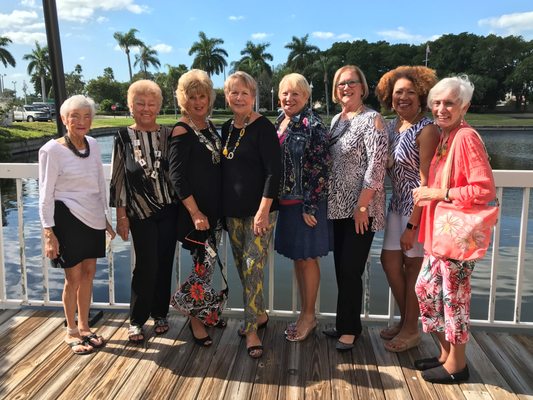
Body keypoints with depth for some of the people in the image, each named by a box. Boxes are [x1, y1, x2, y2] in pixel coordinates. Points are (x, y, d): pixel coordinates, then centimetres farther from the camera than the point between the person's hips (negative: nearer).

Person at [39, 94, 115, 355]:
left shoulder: (93, 145, 5)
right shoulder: (52, 150, -11)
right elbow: (45, 195, -10)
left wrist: (105, 219, 15)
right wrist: (49, 232, -14)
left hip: (93, 218, 6)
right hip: (68, 219, -5)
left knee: (89, 273, 11)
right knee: (74, 277, 2)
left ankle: (84, 327, 28)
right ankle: (71, 332, 22)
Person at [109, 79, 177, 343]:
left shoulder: (168, 134, 4)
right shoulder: (124, 137, -1)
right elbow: (118, 178, -1)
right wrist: (121, 216, -4)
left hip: (169, 210, 2)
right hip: (141, 213, -2)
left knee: (165, 264, 8)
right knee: (146, 267, -1)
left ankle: (160, 314, 27)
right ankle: (136, 320, 18)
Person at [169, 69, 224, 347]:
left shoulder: (209, 125, 10)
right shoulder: (182, 131, -13)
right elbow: (176, 176, -16)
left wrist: (219, 207, 15)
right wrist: (195, 212, -19)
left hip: (215, 207, 8)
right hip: (195, 209, -8)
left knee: (209, 263, 16)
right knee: (205, 263, -2)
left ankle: (202, 310, 33)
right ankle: (194, 319, 17)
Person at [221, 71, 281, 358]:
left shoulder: (263, 127, -10)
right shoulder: (227, 128, 11)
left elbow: (273, 170, -15)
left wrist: (264, 210, -20)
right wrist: (222, 207, 14)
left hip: (259, 210, -7)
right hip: (233, 211, 7)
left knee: (253, 267, -6)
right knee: (242, 267, 13)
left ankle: (252, 330, 6)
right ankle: (259, 315, 32)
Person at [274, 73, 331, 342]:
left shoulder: (313, 125, -12)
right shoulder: (279, 123, 10)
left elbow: (320, 169, -16)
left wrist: (310, 207, -18)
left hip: (306, 203, -7)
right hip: (286, 201, 7)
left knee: (307, 258, 4)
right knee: (296, 258, 14)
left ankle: (309, 316, 21)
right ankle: (304, 313, 29)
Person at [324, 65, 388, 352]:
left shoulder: (371, 119, -9)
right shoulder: (336, 120, 13)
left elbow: (376, 166, -15)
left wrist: (362, 206, -18)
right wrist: (327, 199, 13)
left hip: (360, 209, -7)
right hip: (338, 207, 7)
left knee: (350, 271, -1)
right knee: (341, 269, 13)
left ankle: (348, 329, 16)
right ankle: (346, 324, 28)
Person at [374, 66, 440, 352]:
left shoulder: (426, 130, -16)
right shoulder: (391, 126, 7)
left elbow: (426, 181, -19)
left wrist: (412, 225, -20)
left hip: (419, 206, -7)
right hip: (397, 203, 8)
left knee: (413, 266, 5)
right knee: (389, 260, 12)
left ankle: (411, 330, 25)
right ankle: (405, 319, 33)